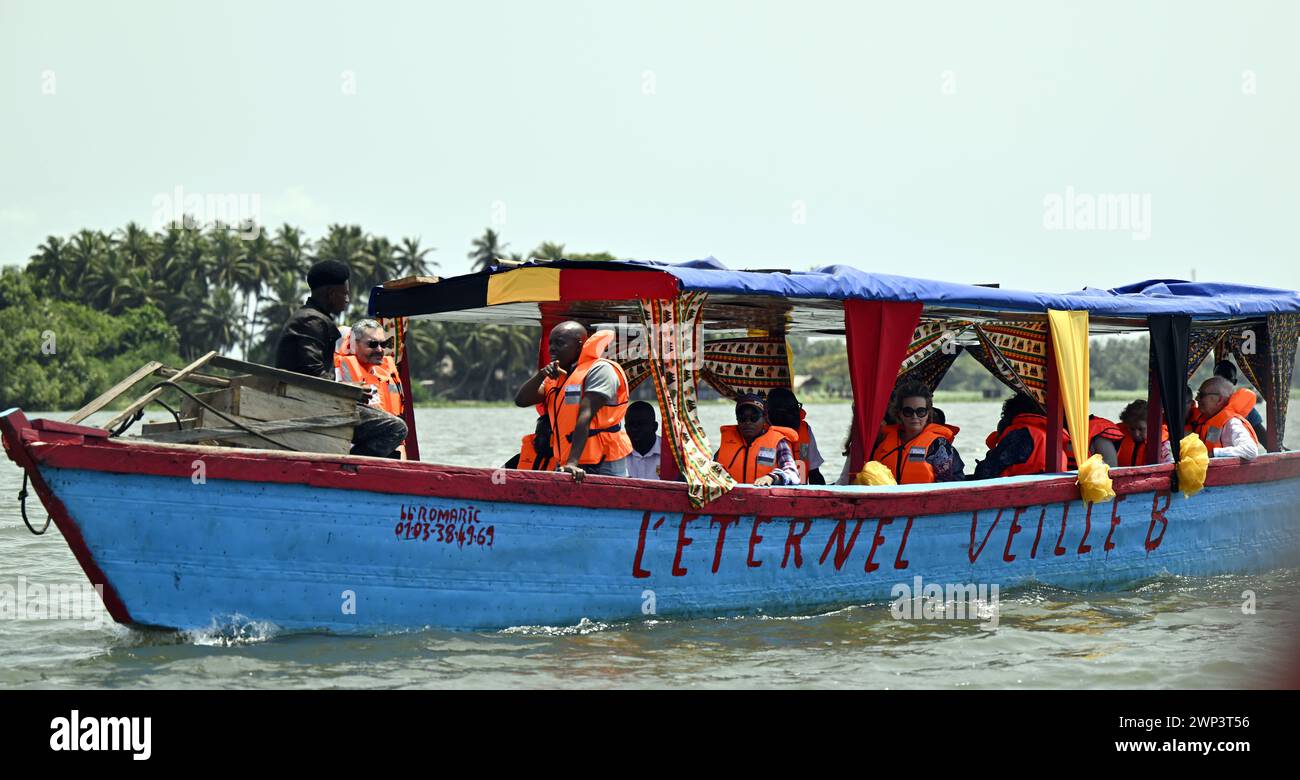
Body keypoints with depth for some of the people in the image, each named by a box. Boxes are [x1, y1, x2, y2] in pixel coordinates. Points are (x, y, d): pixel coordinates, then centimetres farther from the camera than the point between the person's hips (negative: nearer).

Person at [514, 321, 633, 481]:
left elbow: (585, 417, -19)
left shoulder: (600, 370, -8)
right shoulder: (556, 376, 17)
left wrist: (572, 463, -28)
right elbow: (521, 400, 7)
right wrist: (541, 375, -11)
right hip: (566, 467, 7)